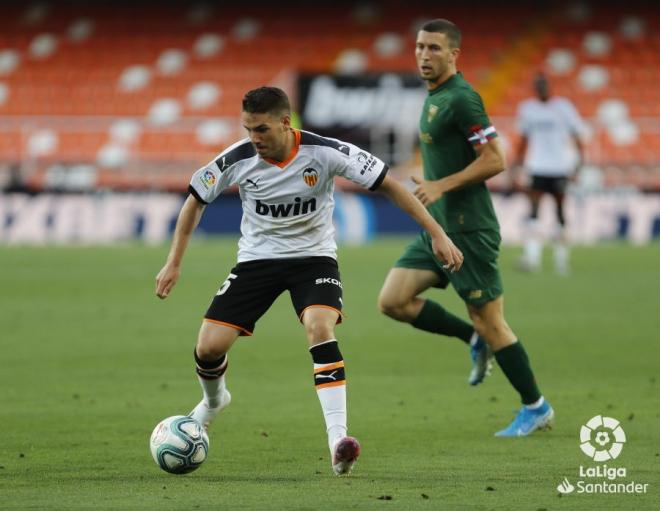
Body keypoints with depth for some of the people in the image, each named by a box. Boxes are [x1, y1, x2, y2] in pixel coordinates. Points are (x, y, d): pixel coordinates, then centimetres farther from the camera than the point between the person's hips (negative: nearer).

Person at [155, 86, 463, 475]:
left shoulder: (325, 152, -21)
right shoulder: (238, 159, -16)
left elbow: (389, 184, -14)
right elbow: (196, 200, 2)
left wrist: (437, 234, -17)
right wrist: (174, 263, 0)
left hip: (314, 256, -2)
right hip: (257, 259, 2)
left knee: (320, 327, -31)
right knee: (209, 347, -7)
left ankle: (338, 439, -33)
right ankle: (214, 400, 31)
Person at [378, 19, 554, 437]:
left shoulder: (460, 98, -16)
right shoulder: (434, 97, 14)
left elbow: (494, 160, -21)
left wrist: (441, 186, -23)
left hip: (467, 230, -9)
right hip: (437, 228, 9)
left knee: (489, 321, -3)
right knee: (393, 301, 0)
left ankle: (535, 408, 10)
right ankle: (474, 339, 15)